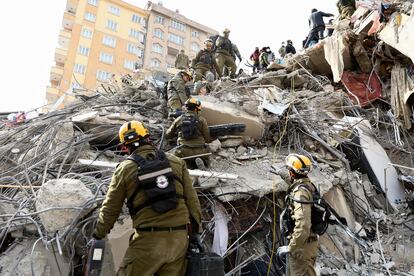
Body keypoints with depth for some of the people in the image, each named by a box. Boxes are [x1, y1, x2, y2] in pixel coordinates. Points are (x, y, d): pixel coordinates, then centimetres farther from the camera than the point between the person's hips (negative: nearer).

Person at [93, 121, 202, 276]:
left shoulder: (125, 169, -1)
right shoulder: (176, 162, 5)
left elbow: (110, 209, 5)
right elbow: (192, 199, 5)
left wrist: (98, 236, 21)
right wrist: (195, 232, 15)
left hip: (148, 241, -3)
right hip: (179, 238, 3)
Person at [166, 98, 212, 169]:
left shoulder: (178, 120, 8)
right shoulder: (201, 120, 2)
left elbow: (167, 135, 18)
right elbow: (207, 139, 3)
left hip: (183, 152, 1)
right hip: (199, 151, -1)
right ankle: (202, 161, -8)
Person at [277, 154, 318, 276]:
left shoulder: (300, 192, -24)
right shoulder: (308, 186, 6)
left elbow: (303, 225, -31)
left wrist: (290, 247, -23)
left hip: (301, 245, -9)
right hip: (310, 242, 9)